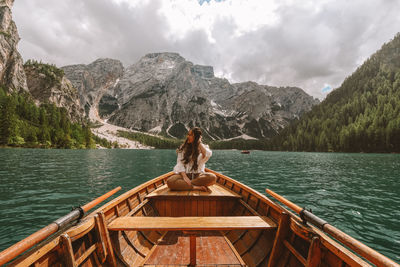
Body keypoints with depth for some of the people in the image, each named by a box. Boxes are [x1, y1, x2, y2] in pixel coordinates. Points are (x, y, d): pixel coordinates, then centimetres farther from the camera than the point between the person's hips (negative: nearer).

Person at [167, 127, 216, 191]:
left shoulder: (203, 148, 8)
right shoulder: (183, 147, 9)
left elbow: (207, 155, -17)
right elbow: (180, 163, -1)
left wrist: (199, 143, -7)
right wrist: (184, 176, -17)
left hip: (198, 174, 0)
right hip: (184, 173, 0)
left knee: (213, 177, -32)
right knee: (170, 181, -31)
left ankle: (183, 184, -25)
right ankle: (197, 187, -28)